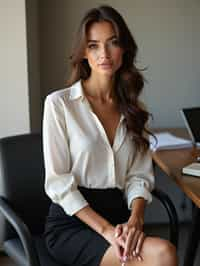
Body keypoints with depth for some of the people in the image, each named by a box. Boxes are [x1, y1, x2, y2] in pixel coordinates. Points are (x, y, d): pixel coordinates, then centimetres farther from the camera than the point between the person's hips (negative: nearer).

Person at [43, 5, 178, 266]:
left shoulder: (132, 108, 11)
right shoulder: (59, 103, -4)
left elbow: (140, 174, 7)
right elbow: (58, 182, -8)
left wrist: (135, 219, -13)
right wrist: (106, 230, -17)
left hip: (119, 215, 5)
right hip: (71, 224, -5)